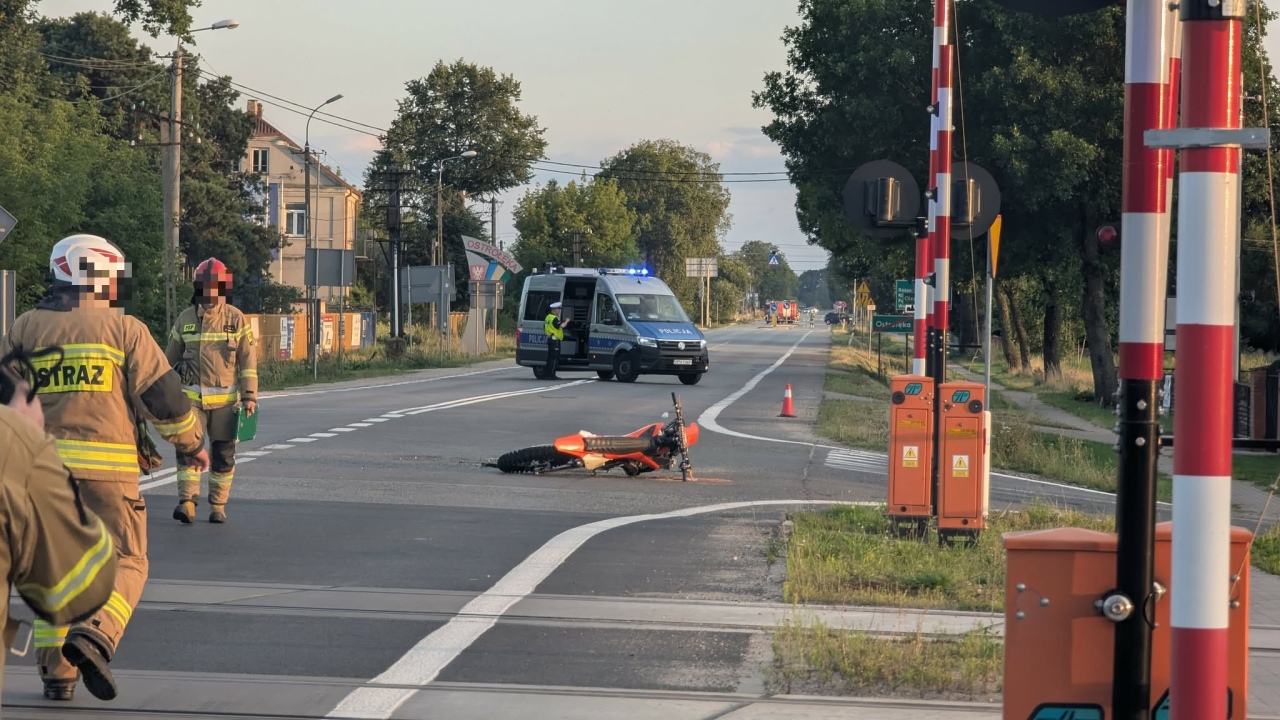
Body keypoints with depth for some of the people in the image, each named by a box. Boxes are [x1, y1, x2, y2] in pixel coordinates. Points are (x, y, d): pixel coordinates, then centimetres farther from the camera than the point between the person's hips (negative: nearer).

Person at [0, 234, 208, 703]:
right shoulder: (125, 329, 1)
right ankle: (94, 637, -21)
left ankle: (56, 673, 13)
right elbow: (164, 396, 0)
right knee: (123, 563, 5)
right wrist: (193, 444, 15)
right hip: (107, 467, -3)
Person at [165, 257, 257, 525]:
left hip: (225, 399, -1)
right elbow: (170, 358, 15)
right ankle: (187, 503, -19)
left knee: (223, 454, 4)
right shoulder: (185, 319, 6)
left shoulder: (236, 319, 1)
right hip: (191, 397, 1)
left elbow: (247, 360, 1)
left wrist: (250, 396, -4)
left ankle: (218, 506, 14)